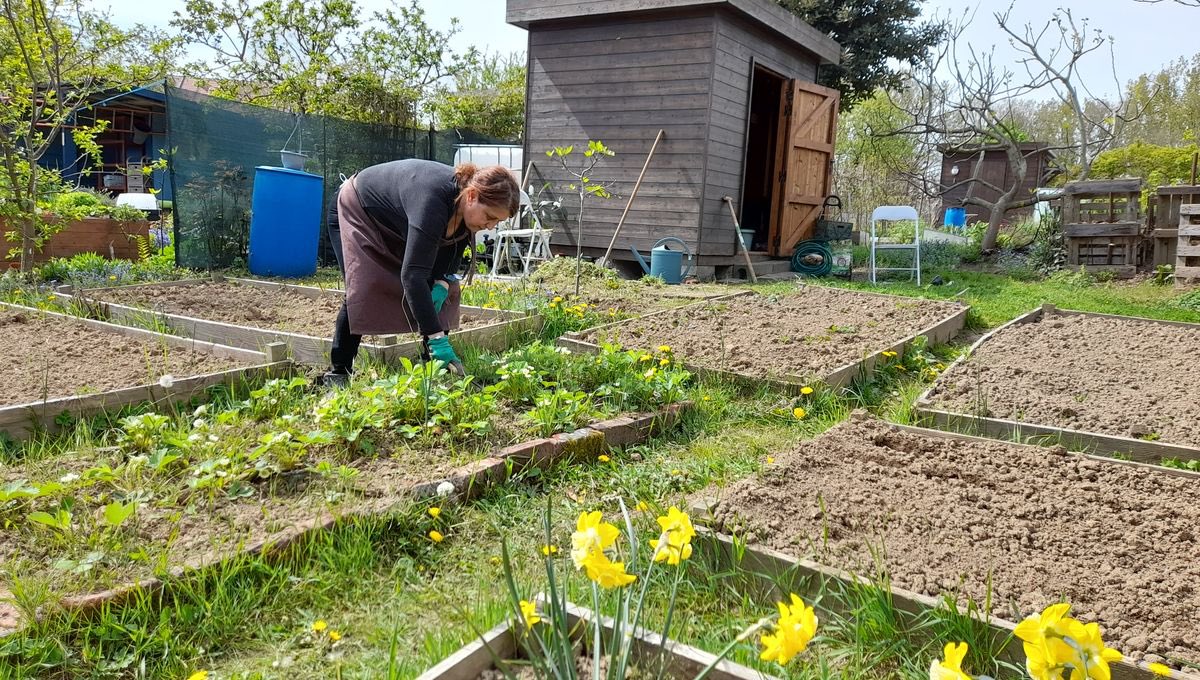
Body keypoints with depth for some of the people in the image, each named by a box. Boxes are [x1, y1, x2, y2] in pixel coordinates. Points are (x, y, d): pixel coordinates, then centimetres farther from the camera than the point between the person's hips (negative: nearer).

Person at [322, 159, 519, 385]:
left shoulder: (467, 204, -22)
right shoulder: (432, 200, -46)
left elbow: (454, 247, -4)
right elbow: (412, 275, -50)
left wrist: (443, 282, -23)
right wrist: (437, 338, -53)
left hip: (398, 227, 7)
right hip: (355, 212, -6)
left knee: (445, 291, -6)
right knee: (363, 291, -20)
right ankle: (338, 373, -4)